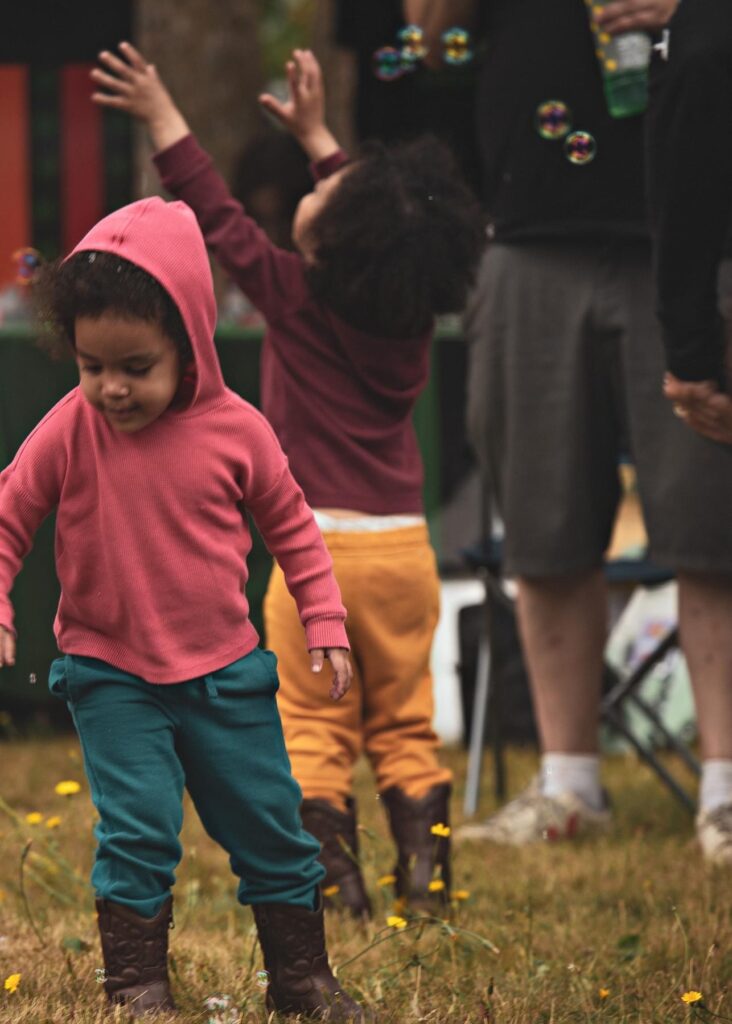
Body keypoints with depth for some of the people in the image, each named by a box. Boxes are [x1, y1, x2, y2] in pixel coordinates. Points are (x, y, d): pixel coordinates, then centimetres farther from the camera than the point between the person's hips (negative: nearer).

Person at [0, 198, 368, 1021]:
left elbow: (291, 527, 6)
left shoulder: (235, 429, -8)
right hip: (111, 677, -2)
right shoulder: (69, 433, -12)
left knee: (272, 827, 9)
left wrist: (325, 622, 3)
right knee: (138, 833, -11)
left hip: (225, 672, 2)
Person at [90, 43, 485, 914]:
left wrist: (162, 119, 2)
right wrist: (316, 133, 29)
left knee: (313, 726, 4)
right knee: (405, 723, 12)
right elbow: (374, 216, 19)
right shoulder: (413, 310, 1)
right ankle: (424, 871, 8)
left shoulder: (296, 298, -12)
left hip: (318, 549, -4)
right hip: (404, 547, 5)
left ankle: (332, 877, 1)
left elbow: (218, 219, -6)